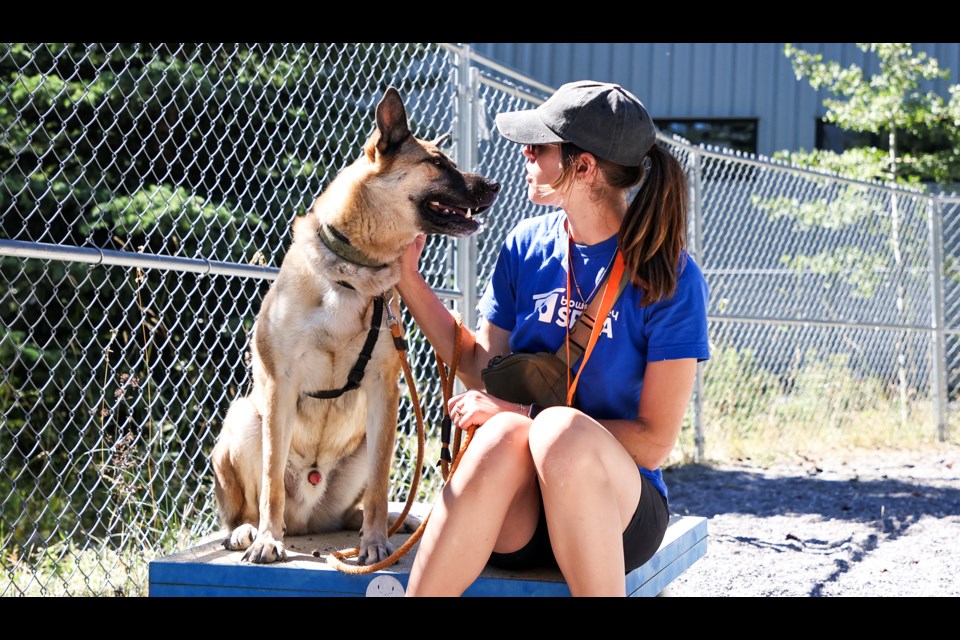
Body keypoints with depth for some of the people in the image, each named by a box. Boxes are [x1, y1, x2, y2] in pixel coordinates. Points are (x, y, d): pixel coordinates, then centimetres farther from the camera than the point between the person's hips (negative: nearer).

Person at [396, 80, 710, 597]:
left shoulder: (669, 277, -7)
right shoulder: (526, 245, 6)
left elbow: (654, 442, -9)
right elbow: (483, 368, 13)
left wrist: (531, 417, -16)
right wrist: (407, 279, 8)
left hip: (617, 505, -3)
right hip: (513, 516, 3)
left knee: (562, 430, -36)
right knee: (504, 433, -33)